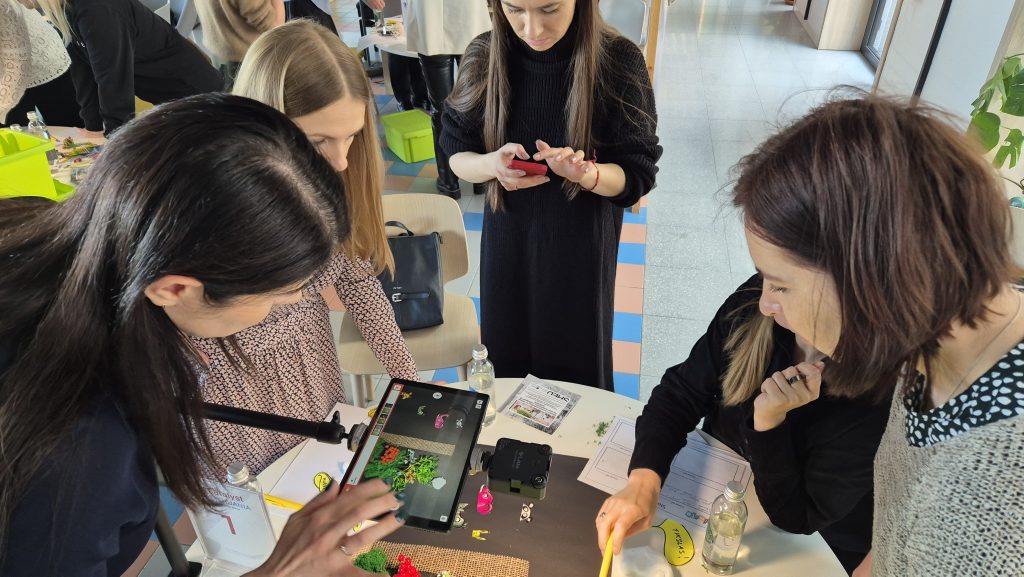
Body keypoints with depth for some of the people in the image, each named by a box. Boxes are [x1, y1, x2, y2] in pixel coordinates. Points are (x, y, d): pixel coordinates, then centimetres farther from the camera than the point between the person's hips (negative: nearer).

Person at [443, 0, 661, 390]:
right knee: (503, 367, 19)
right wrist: (492, 164, -25)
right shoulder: (483, 56, -10)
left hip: (582, 248, -2)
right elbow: (456, 154, -2)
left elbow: (637, 175, -12)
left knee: (577, 374, 17)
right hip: (507, 241, 2)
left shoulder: (619, 61, -17)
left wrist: (587, 173, -33)